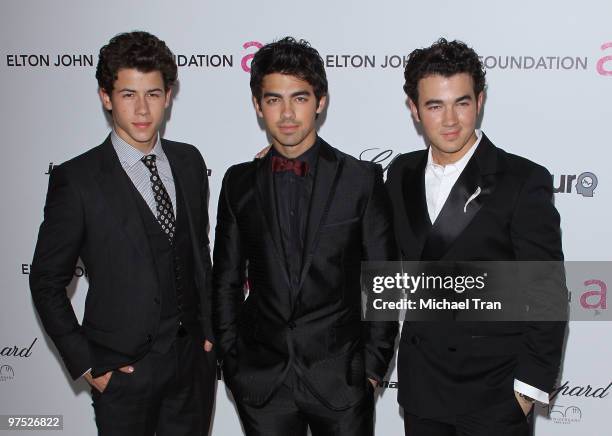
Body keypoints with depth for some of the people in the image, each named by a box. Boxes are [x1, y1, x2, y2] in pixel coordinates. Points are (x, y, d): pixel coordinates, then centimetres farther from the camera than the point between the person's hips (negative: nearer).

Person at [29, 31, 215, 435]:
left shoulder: (189, 161, 2)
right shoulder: (76, 179, -13)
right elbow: (47, 281, -7)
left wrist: (209, 330, 8)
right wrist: (85, 364, -8)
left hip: (195, 359, 5)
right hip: (124, 370, -4)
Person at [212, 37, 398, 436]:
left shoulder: (363, 179, -5)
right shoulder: (239, 182, 2)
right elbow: (226, 282, 7)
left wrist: (374, 366, -4)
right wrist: (232, 363, 4)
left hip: (341, 378, -1)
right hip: (261, 383, 2)